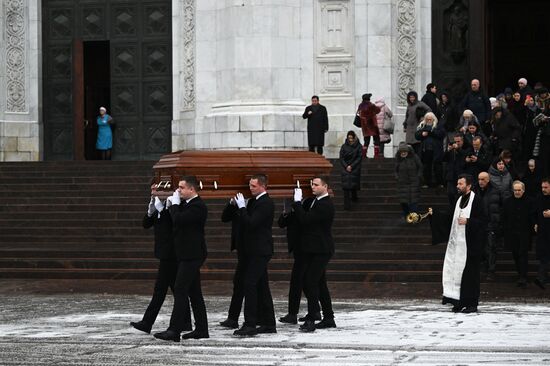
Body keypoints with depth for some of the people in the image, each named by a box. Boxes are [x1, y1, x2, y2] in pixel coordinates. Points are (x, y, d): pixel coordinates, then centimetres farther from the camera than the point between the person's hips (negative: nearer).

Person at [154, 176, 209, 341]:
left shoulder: (198, 207, -16)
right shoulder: (186, 204, 15)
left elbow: (178, 220, -25)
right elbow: (177, 220, 16)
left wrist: (175, 204, -11)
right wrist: (173, 205, 3)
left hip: (192, 256, -10)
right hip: (187, 254, 10)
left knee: (180, 290, -12)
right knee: (194, 292, 12)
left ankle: (174, 330, -14)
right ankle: (201, 329, 16)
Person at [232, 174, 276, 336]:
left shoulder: (266, 204, -15)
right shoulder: (253, 201, 14)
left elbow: (251, 223, -23)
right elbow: (247, 222, 16)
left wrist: (242, 207, -18)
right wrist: (241, 206, 4)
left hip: (259, 251, -10)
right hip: (254, 250, 10)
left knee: (250, 284, -13)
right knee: (261, 286, 12)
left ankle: (250, 324, -15)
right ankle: (268, 323, 17)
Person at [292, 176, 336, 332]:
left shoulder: (326, 205, -17)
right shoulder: (315, 202, 14)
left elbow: (306, 219, -23)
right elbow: (304, 219, 18)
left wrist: (297, 201, -17)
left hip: (320, 251, -10)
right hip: (314, 250, 10)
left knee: (310, 283, -13)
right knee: (320, 284, 14)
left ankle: (311, 319, -13)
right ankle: (328, 318, 21)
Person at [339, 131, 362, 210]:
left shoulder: (358, 146, -3)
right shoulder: (344, 146, 1)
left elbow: (359, 158, -6)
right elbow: (341, 158, 1)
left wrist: (351, 166, -13)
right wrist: (346, 166, -12)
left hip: (355, 168, 0)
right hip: (345, 168, 0)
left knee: (354, 184, 7)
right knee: (346, 185, -9)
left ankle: (354, 197, 39)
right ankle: (347, 205, -10)